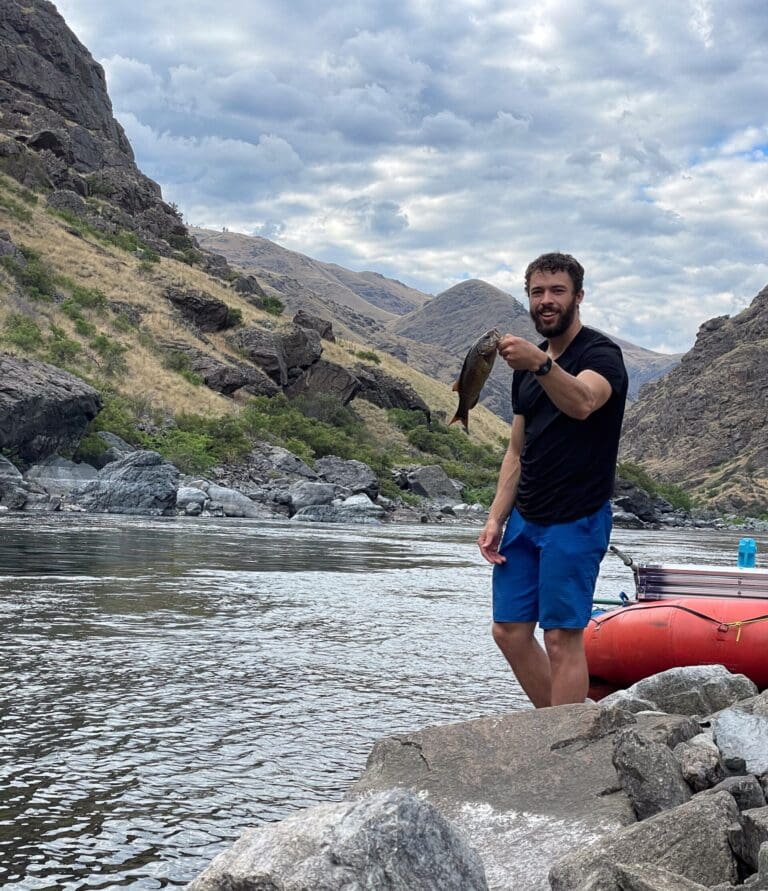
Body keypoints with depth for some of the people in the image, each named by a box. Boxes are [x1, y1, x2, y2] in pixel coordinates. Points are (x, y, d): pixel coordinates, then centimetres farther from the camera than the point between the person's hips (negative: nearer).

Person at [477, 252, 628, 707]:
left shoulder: (601, 354, -7)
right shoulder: (528, 367, 16)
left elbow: (582, 403, -32)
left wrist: (540, 363, -49)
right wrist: (496, 517, 8)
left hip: (575, 521, -8)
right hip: (525, 519, 8)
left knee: (563, 636, -8)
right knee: (510, 631, 8)